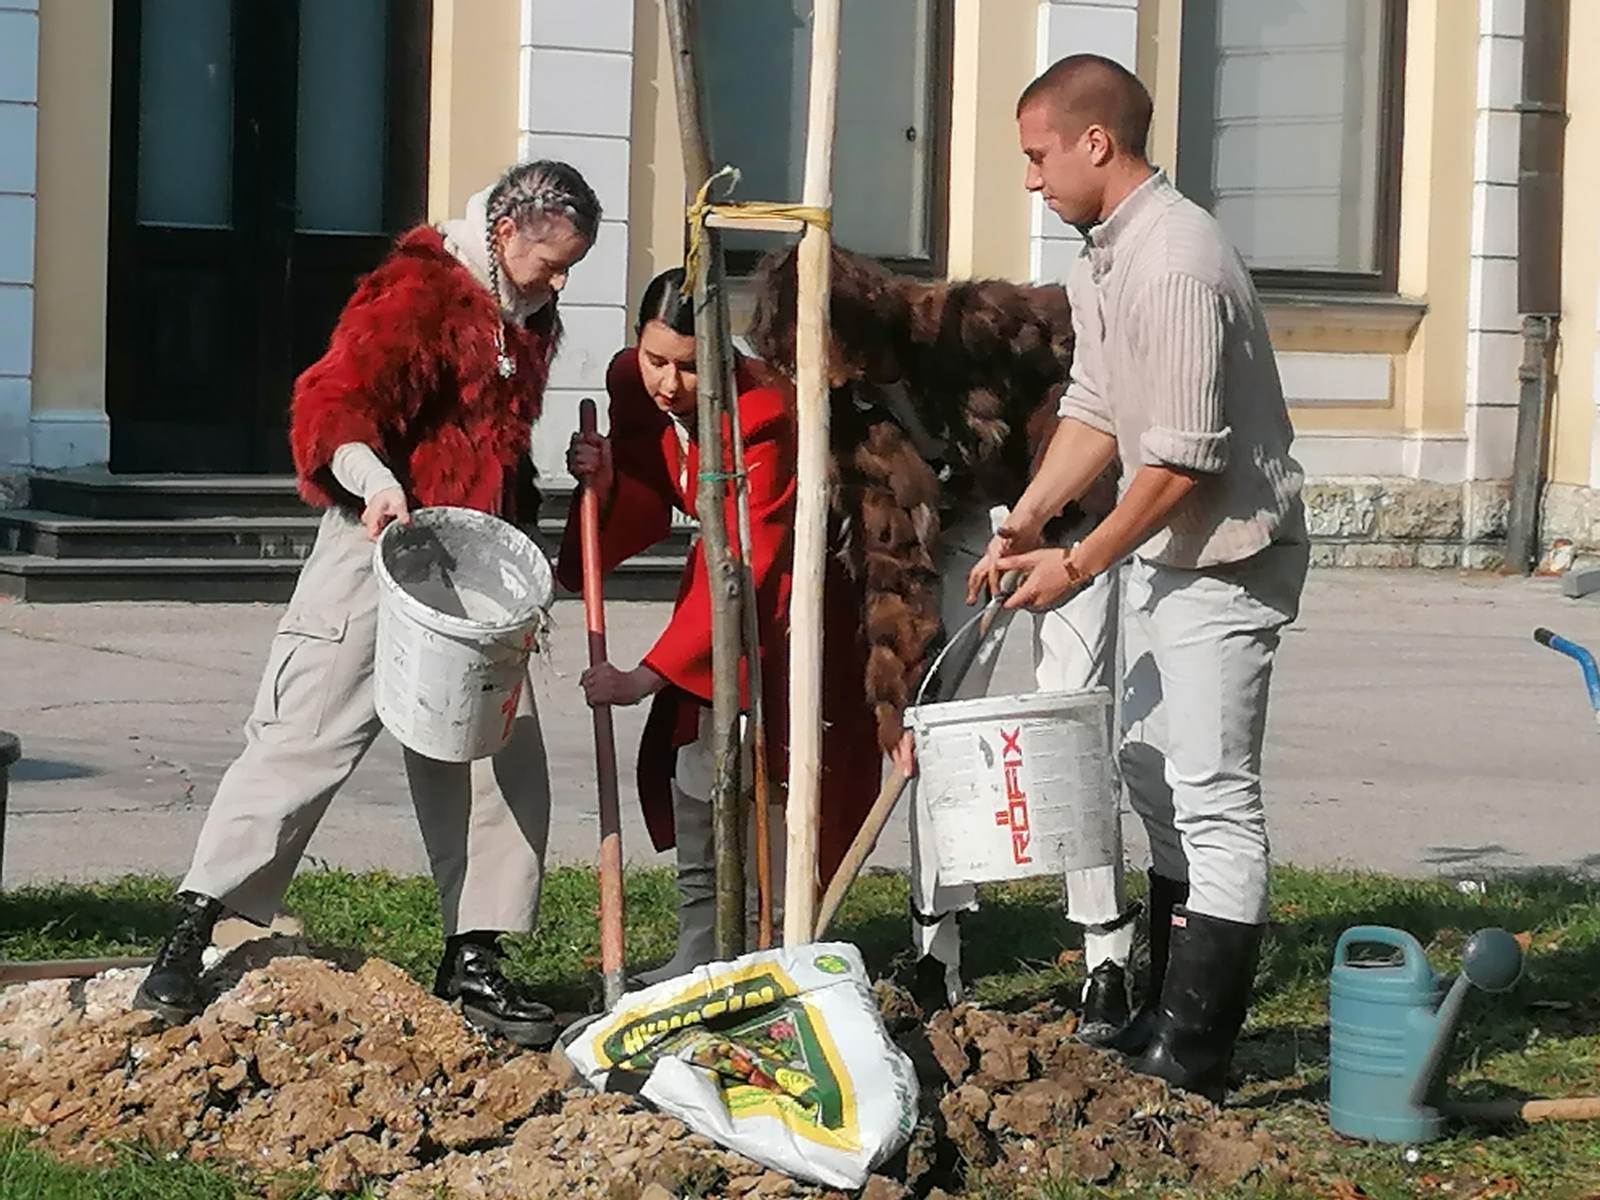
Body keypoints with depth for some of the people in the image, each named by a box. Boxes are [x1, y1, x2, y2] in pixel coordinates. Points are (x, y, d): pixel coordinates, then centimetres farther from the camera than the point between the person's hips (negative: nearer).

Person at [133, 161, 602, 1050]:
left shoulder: (529, 321, 14)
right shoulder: (417, 292, -12)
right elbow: (334, 401, -21)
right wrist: (369, 474, -40)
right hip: (382, 549, -8)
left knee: (503, 763, 5)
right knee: (303, 739, -7)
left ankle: (473, 961, 14)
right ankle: (193, 931, 0)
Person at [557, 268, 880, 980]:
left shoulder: (763, 418, -33)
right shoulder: (633, 387, -11)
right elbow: (646, 510, 0)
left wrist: (650, 676, -36)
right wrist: (605, 483, -24)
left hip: (791, 586, -7)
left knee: (773, 771, -15)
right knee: (690, 749, 3)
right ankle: (700, 953, 11)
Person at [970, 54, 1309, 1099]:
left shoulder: (1174, 267, -25)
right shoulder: (1100, 255, 7)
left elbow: (1182, 462, -25)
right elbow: (1096, 412, 13)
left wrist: (1080, 565, -16)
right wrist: (1023, 526, 3)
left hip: (1226, 558, -11)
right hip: (1165, 550, 11)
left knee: (1214, 800, -8)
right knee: (1154, 779, 17)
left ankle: (1192, 1061, -5)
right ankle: (1168, 1015, 28)